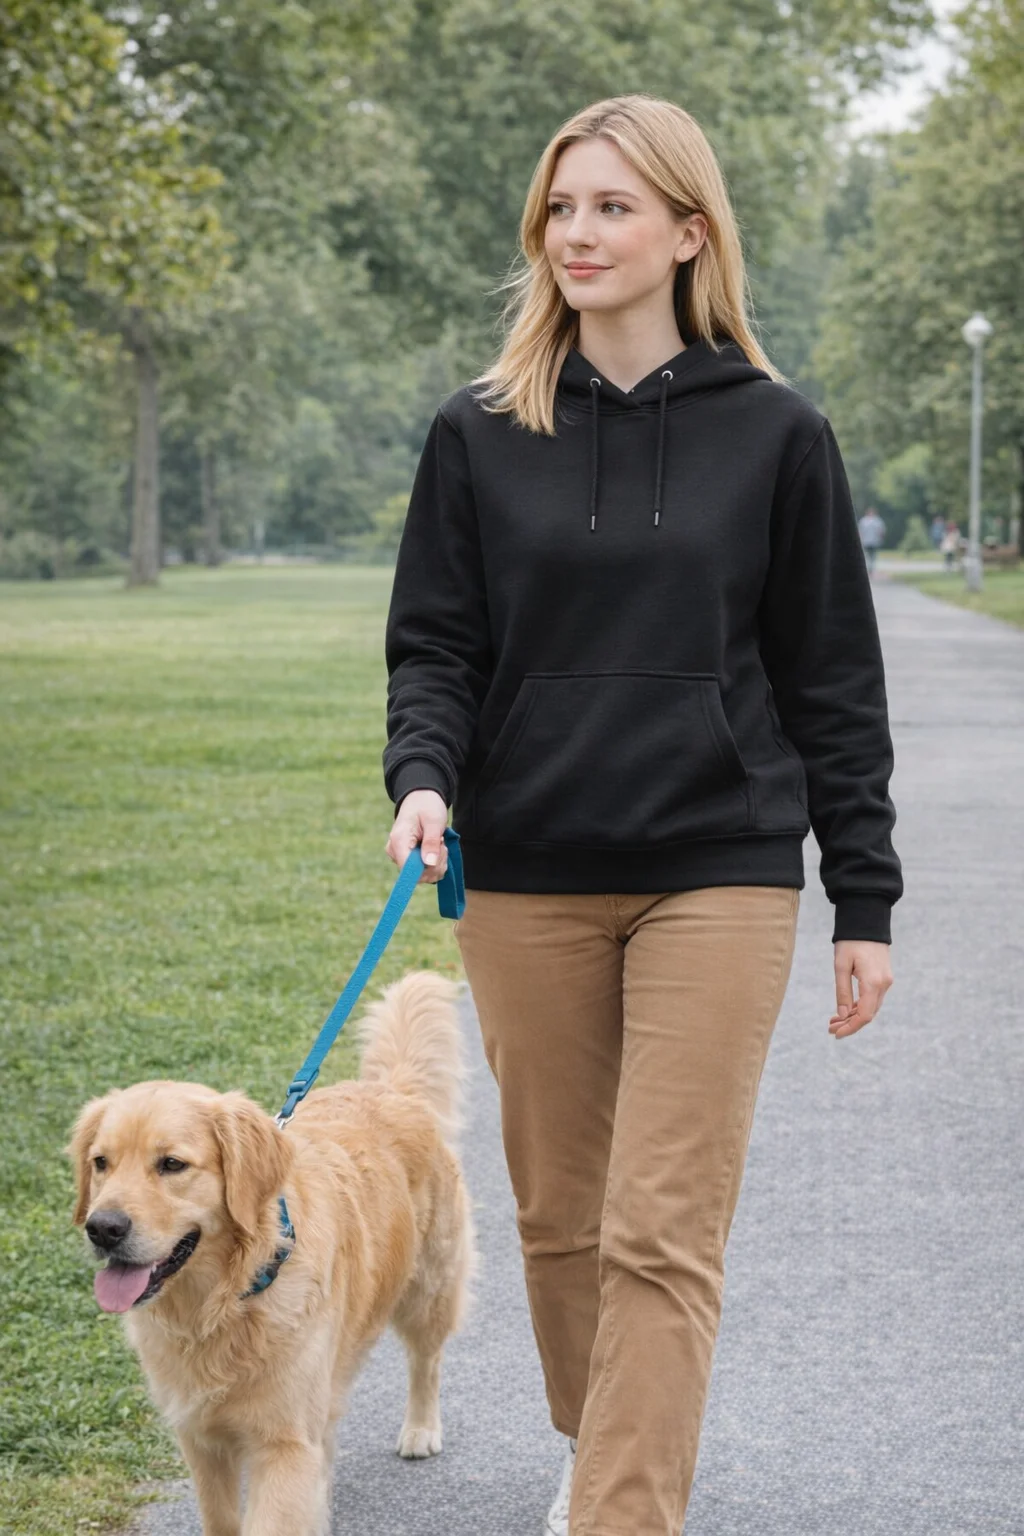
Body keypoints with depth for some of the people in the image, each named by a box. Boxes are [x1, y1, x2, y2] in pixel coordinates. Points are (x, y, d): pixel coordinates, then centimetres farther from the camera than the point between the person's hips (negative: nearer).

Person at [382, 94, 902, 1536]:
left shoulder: (774, 433, 1)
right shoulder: (479, 433, 5)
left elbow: (832, 676, 3)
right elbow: (434, 643, 8)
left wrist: (865, 899, 2)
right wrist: (424, 774, -14)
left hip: (717, 876, -2)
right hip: (526, 882, 3)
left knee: (663, 1232, -8)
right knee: (560, 1212, 13)